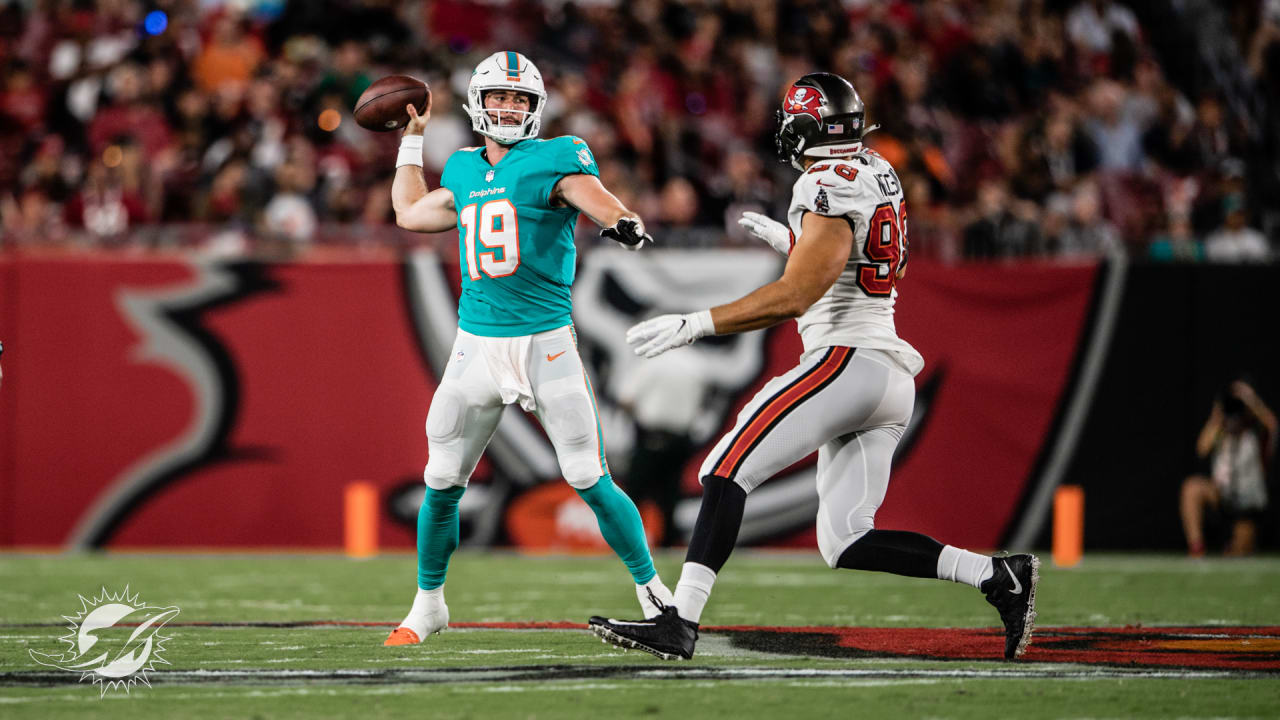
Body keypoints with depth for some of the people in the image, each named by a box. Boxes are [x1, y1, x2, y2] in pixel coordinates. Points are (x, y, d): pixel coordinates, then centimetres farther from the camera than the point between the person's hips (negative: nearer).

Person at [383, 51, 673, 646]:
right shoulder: (464, 172, 14)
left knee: (590, 480, -7)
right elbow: (409, 213, 30)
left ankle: (653, 593, 6)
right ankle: (428, 604, 21)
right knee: (442, 481, 5)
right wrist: (413, 139, 34)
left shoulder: (554, 160, -2)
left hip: (547, 345, -4)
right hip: (476, 345, 4)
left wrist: (625, 224, -42)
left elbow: (600, 202, -19)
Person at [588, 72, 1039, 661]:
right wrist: (787, 240, 37)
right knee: (845, 543, 7)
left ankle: (680, 621, -21)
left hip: (847, 362, -9)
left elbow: (793, 298, -19)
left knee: (727, 473, -12)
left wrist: (692, 325, -18)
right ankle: (998, 576, 0)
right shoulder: (877, 173, 17)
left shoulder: (829, 189, -10)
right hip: (891, 377, 9)